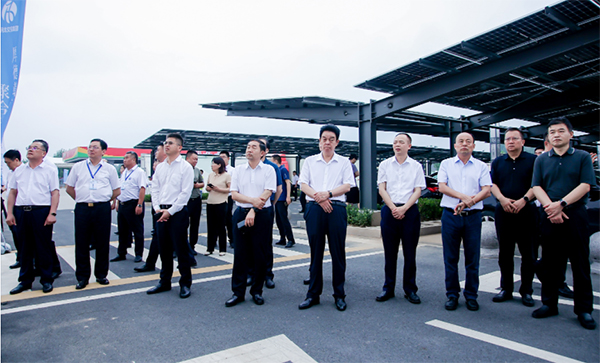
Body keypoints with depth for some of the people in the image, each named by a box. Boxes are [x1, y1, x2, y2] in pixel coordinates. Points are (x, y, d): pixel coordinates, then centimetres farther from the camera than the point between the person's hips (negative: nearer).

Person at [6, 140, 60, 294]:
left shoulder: (50, 170, 1)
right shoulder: (19, 170, 15)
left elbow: (55, 193, -5)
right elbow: (12, 192, 14)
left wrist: (52, 213, -14)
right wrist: (9, 213, 5)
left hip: (41, 212, -4)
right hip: (21, 212, 5)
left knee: (43, 248, 1)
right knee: (25, 248, 11)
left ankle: (46, 280, 12)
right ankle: (25, 280, 22)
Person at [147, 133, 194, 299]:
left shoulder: (185, 167, -6)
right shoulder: (160, 167, 13)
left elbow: (185, 193, -11)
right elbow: (155, 189, 14)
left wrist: (170, 211, -13)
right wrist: (157, 208, 0)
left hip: (178, 212, -6)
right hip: (161, 213, 6)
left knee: (181, 249, 0)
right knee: (164, 249, 13)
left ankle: (185, 284, 13)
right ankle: (164, 282, 27)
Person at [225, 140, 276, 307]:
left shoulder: (268, 170, 3)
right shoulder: (239, 170, 11)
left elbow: (267, 193, -7)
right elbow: (234, 194, 3)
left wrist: (253, 211, -15)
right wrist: (253, 200, -13)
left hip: (262, 214, -2)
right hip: (241, 213, 2)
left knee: (260, 254, 3)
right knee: (240, 254, 4)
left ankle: (257, 291, 17)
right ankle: (238, 292, 14)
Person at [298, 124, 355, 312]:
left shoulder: (344, 162, 10)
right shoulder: (310, 161, 13)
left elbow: (347, 186, 0)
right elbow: (303, 185, 4)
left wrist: (328, 194, -15)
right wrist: (318, 197, -12)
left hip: (336, 208, -1)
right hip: (314, 208, 1)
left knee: (338, 252, 3)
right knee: (315, 252, 6)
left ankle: (339, 294, 15)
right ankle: (313, 294, 17)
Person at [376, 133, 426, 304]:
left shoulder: (416, 166, 7)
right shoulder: (385, 164, 8)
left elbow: (418, 190, 0)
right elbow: (382, 189, 3)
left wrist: (404, 208, -12)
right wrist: (393, 208, -10)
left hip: (410, 210, 0)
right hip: (389, 210, 1)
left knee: (410, 252, 4)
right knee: (390, 252, 6)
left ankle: (410, 289, 15)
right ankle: (388, 288, 16)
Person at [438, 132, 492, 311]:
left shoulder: (481, 166, 10)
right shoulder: (446, 164, 10)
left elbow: (486, 191, -1)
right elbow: (442, 187, -2)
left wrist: (469, 201, -16)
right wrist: (463, 197, -15)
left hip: (473, 216, 0)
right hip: (450, 215, 0)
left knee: (472, 258, 4)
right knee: (450, 258, 4)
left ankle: (471, 296, 17)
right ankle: (452, 295, 15)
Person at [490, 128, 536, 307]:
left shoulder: (533, 160, 4)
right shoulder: (498, 162, 13)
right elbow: (493, 184, 6)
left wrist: (523, 200, -18)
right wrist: (502, 199, -12)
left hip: (526, 211, -2)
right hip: (503, 212, 3)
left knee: (528, 254, 3)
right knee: (505, 253, 8)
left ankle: (526, 291, 15)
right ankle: (506, 289, 18)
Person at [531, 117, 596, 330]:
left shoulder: (583, 157, 5)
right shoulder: (542, 160, 11)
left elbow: (585, 186, -7)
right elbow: (537, 187, 2)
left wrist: (561, 204, -18)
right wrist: (550, 208, -13)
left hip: (576, 215, -2)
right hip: (549, 216, 2)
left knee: (580, 263, 3)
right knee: (550, 262, 7)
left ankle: (584, 310, 14)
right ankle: (549, 304, 18)